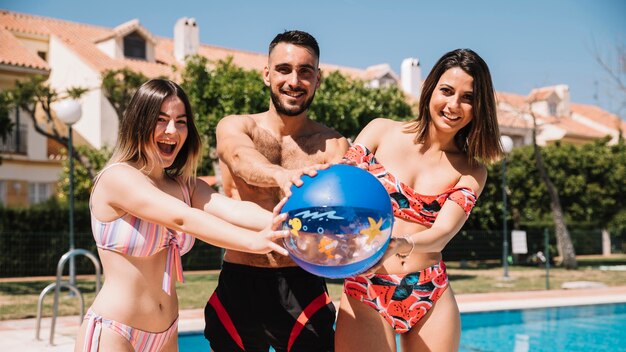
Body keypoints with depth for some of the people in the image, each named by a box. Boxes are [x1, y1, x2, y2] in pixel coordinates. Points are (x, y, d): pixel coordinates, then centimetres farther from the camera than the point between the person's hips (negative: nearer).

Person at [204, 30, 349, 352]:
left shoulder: (332, 145, 3)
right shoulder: (234, 127, 2)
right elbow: (241, 158, -22)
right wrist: (282, 175, -45)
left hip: (302, 289, 0)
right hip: (239, 286, 0)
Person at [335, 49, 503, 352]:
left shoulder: (471, 173, 6)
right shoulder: (382, 132, 5)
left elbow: (442, 233, -9)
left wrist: (400, 245, -31)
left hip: (431, 298, 2)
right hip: (365, 292, -2)